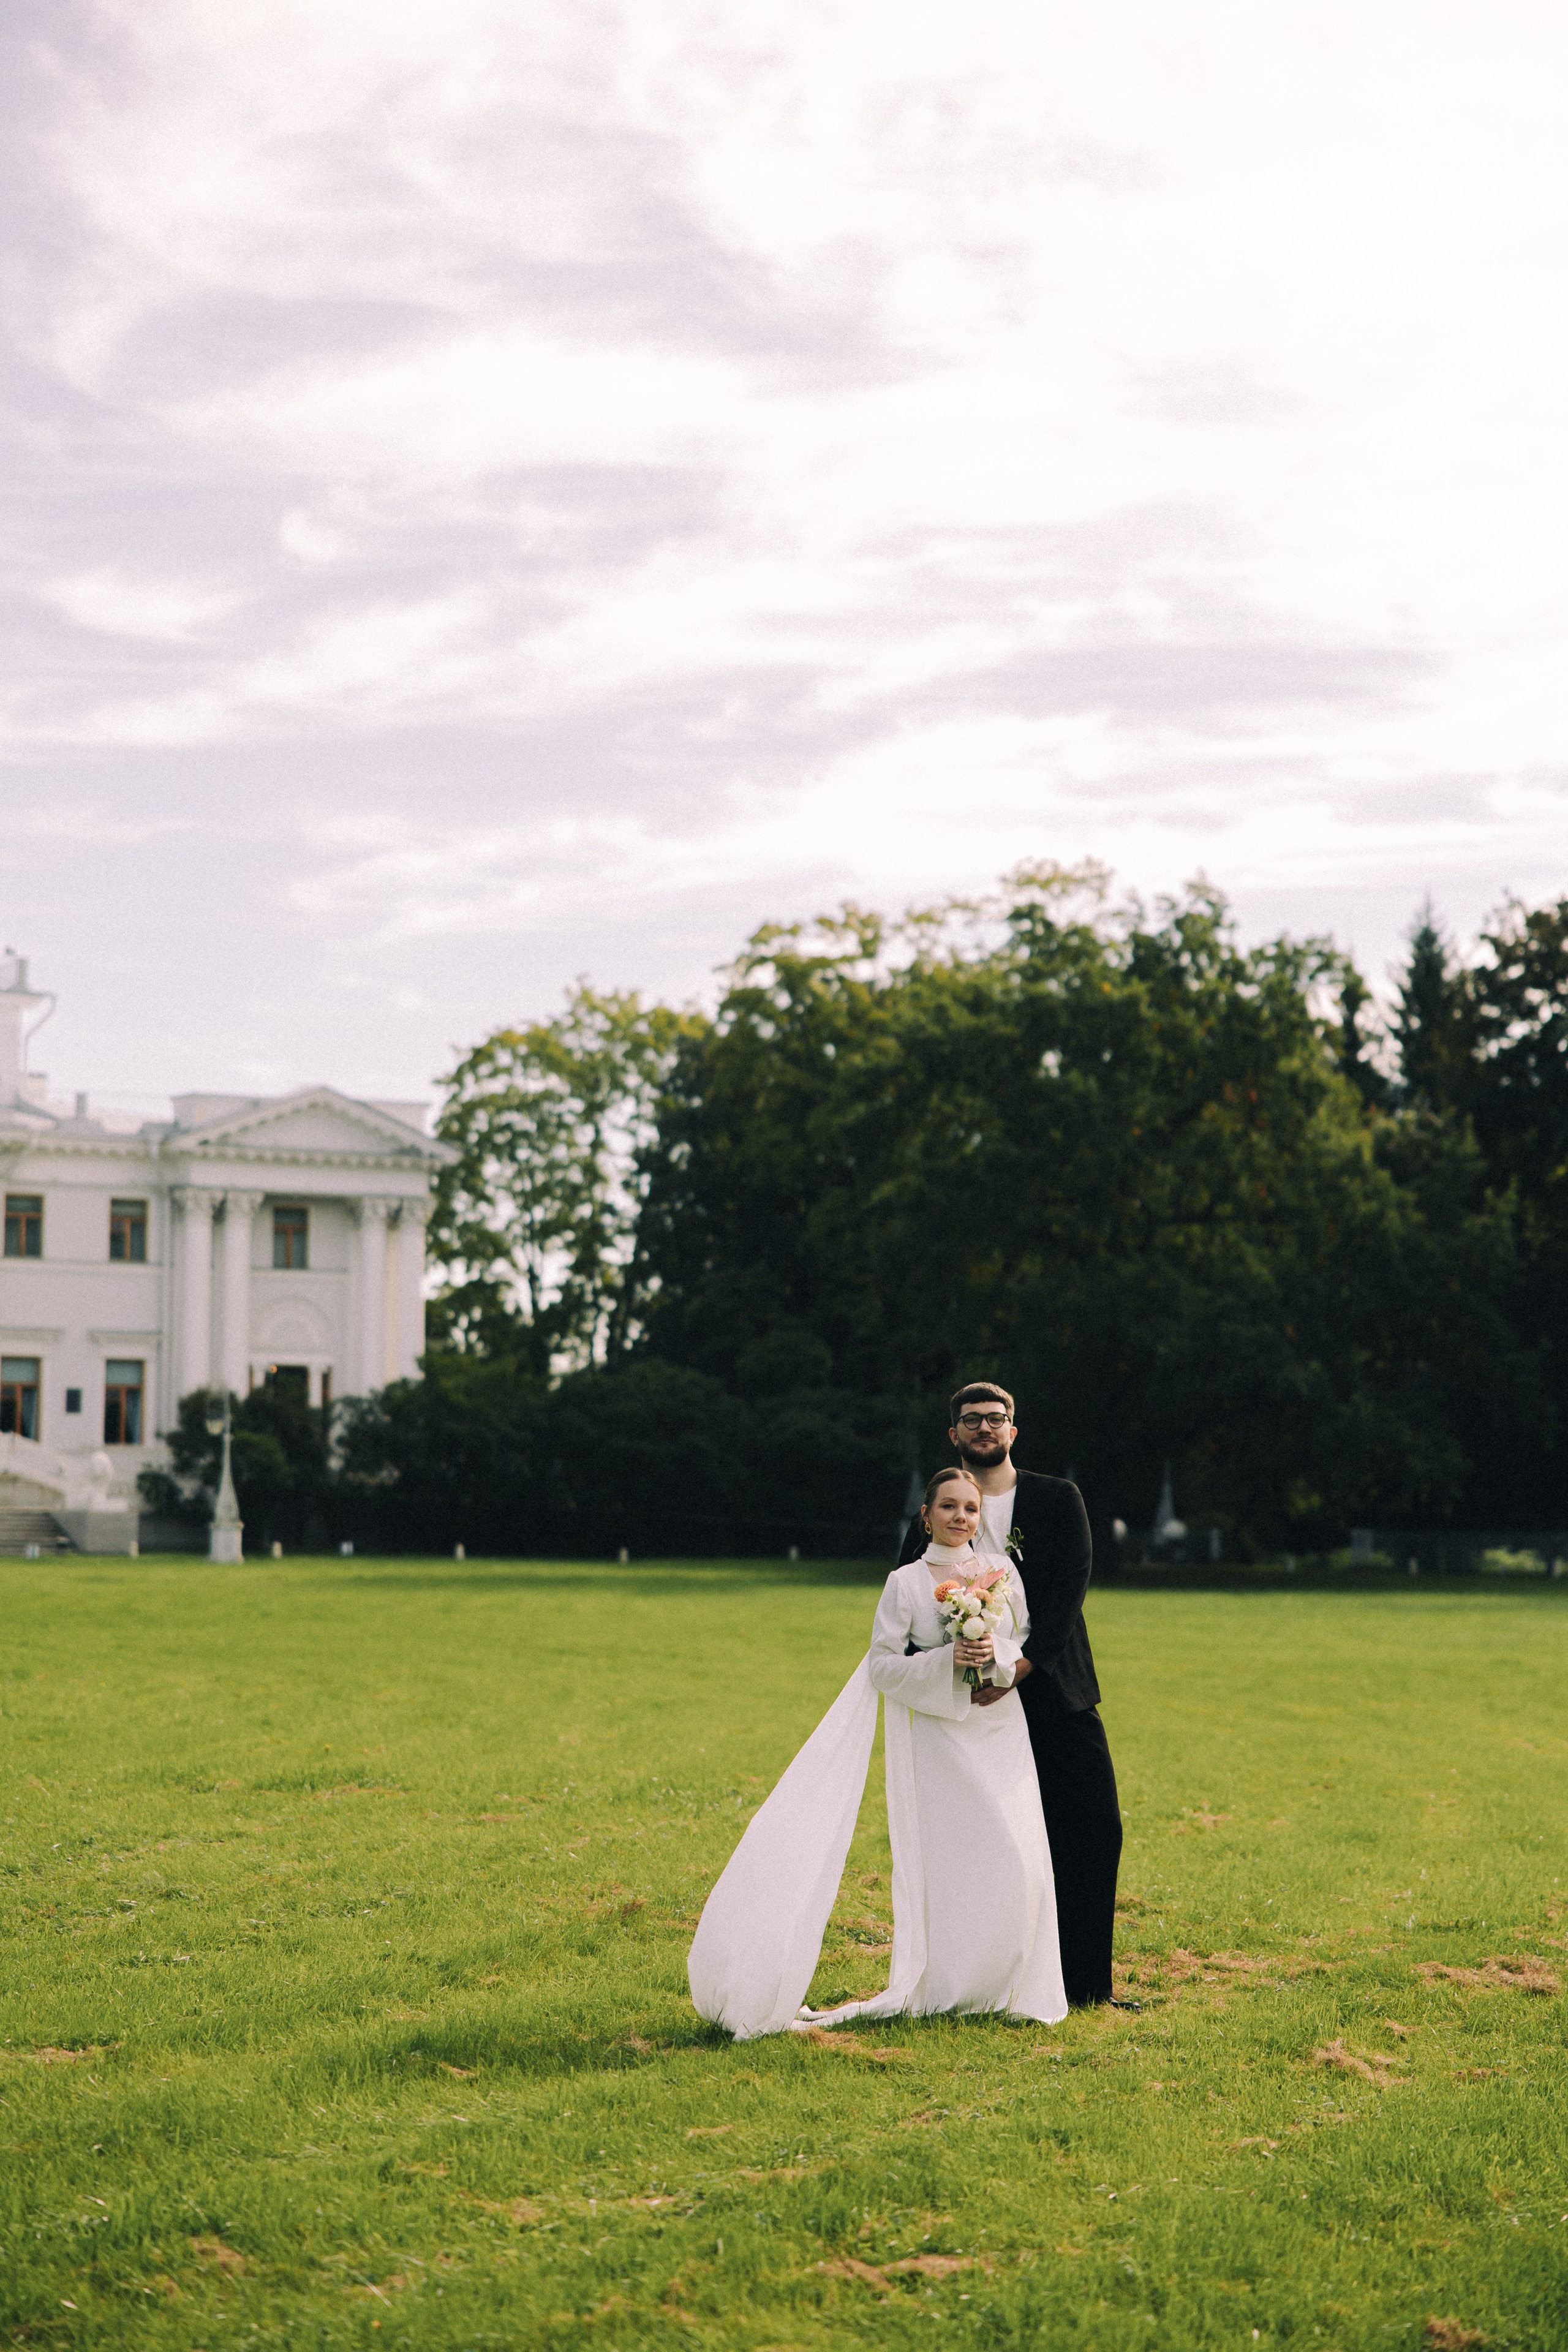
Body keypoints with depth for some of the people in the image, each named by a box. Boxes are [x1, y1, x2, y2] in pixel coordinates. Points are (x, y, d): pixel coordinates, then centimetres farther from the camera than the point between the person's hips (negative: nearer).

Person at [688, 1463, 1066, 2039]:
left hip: (999, 1731, 3)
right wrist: (947, 1661, -17)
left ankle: (1002, 1987, 10)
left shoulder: (1002, 1573, 9)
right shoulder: (905, 1583, 0)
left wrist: (997, 1654, -10)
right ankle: (938, 1988, 5)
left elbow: (1028, 1641, 11)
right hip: (936, 1734, -3)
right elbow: (884, 1666, -4)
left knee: (1015, 1858, -4)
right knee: (939, 1856, -5)